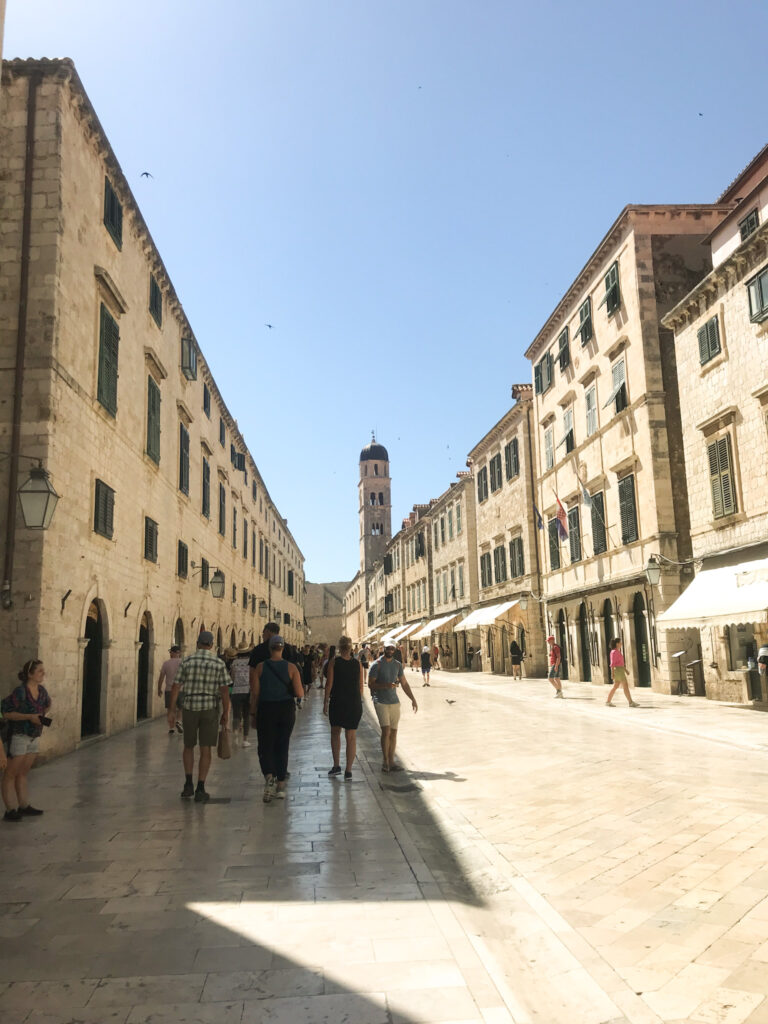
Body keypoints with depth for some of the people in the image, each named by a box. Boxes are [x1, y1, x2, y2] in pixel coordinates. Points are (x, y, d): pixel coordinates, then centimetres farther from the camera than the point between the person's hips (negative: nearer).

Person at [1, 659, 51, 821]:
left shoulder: (42, 691, 3)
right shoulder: (20, 692, -18)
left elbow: (47, 704, 25)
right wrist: (30, 717, -22)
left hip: (34, 737, 7)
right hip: (19, 736, -7)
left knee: (23, 774, 15)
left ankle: (24, 807, 21)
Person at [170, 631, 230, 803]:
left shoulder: (186, 662, -2)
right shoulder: (218, 663, -4)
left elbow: (175, 688, -3)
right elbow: (225, 690, -6)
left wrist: (172, 711, 4)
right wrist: (225, 714, 2)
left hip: (190, 708, 1)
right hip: (210, 709, -1)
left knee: (189, 746, 19)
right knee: (205, 750, 4)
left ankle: (188, 785, 12)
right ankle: (200, 790, 0)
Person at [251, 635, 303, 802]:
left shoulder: (260, 667, -4)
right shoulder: (291, 667, -5)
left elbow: (255, 694, -4)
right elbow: (300, 694, -10)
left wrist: (254, 715, 4)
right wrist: (294, 691, 12)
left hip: (266, 709, -1)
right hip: (286, 709, 1)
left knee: (265, 747, 6)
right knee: (282, 747, 13)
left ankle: (269, 776, -21)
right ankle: (280, 786, 16)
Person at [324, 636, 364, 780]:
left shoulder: (334, 662, -6)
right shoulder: (358, 664, 1)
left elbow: (329, 684, -7)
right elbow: (361, 686, 4)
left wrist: (326, 701, 1)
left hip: (337, 701, -1)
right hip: (354, 703, 1)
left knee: (335, 733, 19)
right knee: (351, 737, 6)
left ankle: (337, 766, 18)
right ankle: (348, 771, 5)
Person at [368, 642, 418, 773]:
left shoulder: (397, 665, 10)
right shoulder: (377, 665, -6)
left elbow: (404, 684, 17)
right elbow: (370, 684, -9)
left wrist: (413, 699, 12)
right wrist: (386, 685, -22)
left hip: (394, 702, 5)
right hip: (381, 702, -5)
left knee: (393, 732, 5)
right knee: (386, 730, -14)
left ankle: (391, 762, 11)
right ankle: (385, 761, -4)